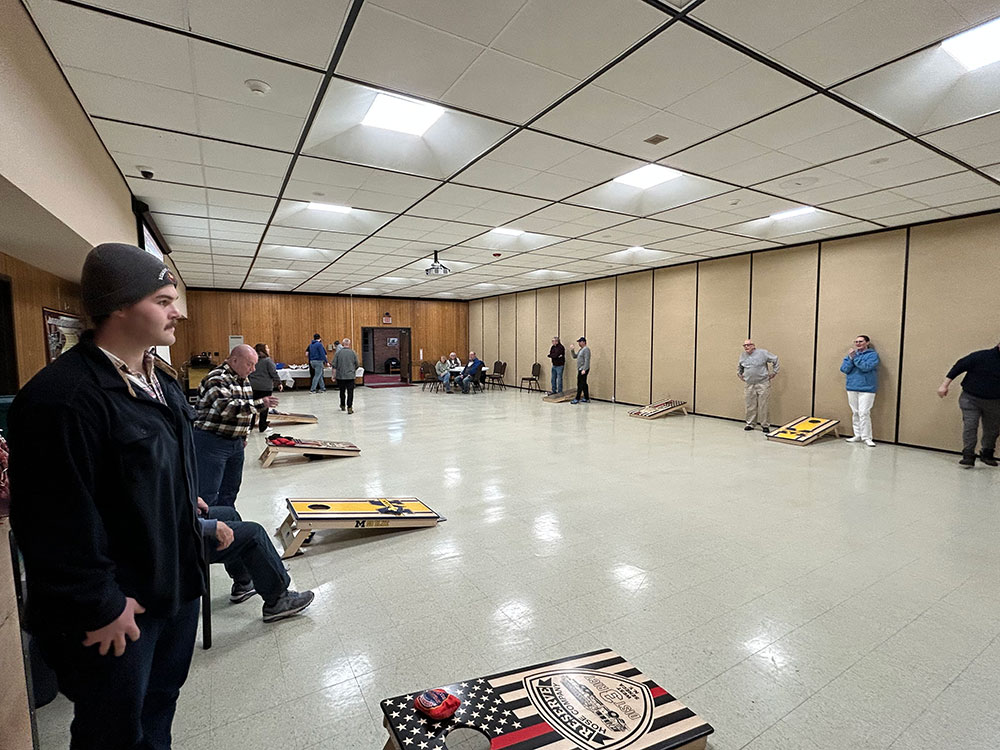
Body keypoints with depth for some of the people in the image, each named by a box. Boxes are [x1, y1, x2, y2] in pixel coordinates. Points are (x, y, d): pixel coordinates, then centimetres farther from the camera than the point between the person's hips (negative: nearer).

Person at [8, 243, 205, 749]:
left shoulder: (161, 379, 4)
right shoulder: (62, 398, -25)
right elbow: (57, 523, -24)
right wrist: (100, 607, -17)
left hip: (176, 587, 8)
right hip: (115, 611, -8)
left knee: (161, 704, 27)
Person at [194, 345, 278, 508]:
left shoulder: (243, 379, 12)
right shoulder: (217, 379, -17)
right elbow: (227, 408, -31)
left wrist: (244, 436, 21)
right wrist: (260, 404, -31)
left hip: (235, 442, 9)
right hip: (212, 441, -9)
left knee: (231, 490, 17)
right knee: (209, 494, -3)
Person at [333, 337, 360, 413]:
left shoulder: (338, 352, -3)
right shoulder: (353, 353, -2)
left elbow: (334, 366, -3)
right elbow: (356, 365, 5)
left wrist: (333, 375, 4)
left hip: (340, 376, 1)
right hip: (350, 376, -1)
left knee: (342, 391, 16)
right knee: (350, 392, -1)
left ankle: (343, 406, 29)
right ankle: (350, 408, -8)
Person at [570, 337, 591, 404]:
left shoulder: (586, 349, -12)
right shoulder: (581, 350, 19)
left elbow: (587, 360, -20)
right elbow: (575, 356, 24)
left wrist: (584, 369, -25)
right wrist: (572, 351, 8)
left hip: (583, 370, -10)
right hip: (580, 370, 10)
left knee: (580, 384, -9)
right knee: (584, 384, 12)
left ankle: (577, 399, -9)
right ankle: (586, 398, 17)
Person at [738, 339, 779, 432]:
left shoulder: (763, 353, -5)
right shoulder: (742, 355, 7)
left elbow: (775, 360, 6)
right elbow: (739, 365, 28)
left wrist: (774, 372, 5)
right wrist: (739, 374, 20)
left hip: (762, 384, -3)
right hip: (749, 384, 3)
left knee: (763, 405, 0)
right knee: (750, 406, 6)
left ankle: (764, 425, 9)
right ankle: (750, 424, 17)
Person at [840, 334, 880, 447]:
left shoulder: (872, 354, -2)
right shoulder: (851, 354, 12)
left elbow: (866, 367, -18)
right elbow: (844, 369, 1)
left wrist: (854, 357, -16)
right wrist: (850, 358, -11)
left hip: (866, 389, -5)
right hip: (852, 388, 5)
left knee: (864, 413, -10)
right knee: (855, 413, 10)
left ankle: (866, 437, -4)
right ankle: (858, 435, 19)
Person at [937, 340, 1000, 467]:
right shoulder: (981, 356, -8)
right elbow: (958, 367, -4)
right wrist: (945, 385, -8)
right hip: (970, 399, -3)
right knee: (969, 426, -9)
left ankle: (987, 454, 30)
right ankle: (968, 456, -6)